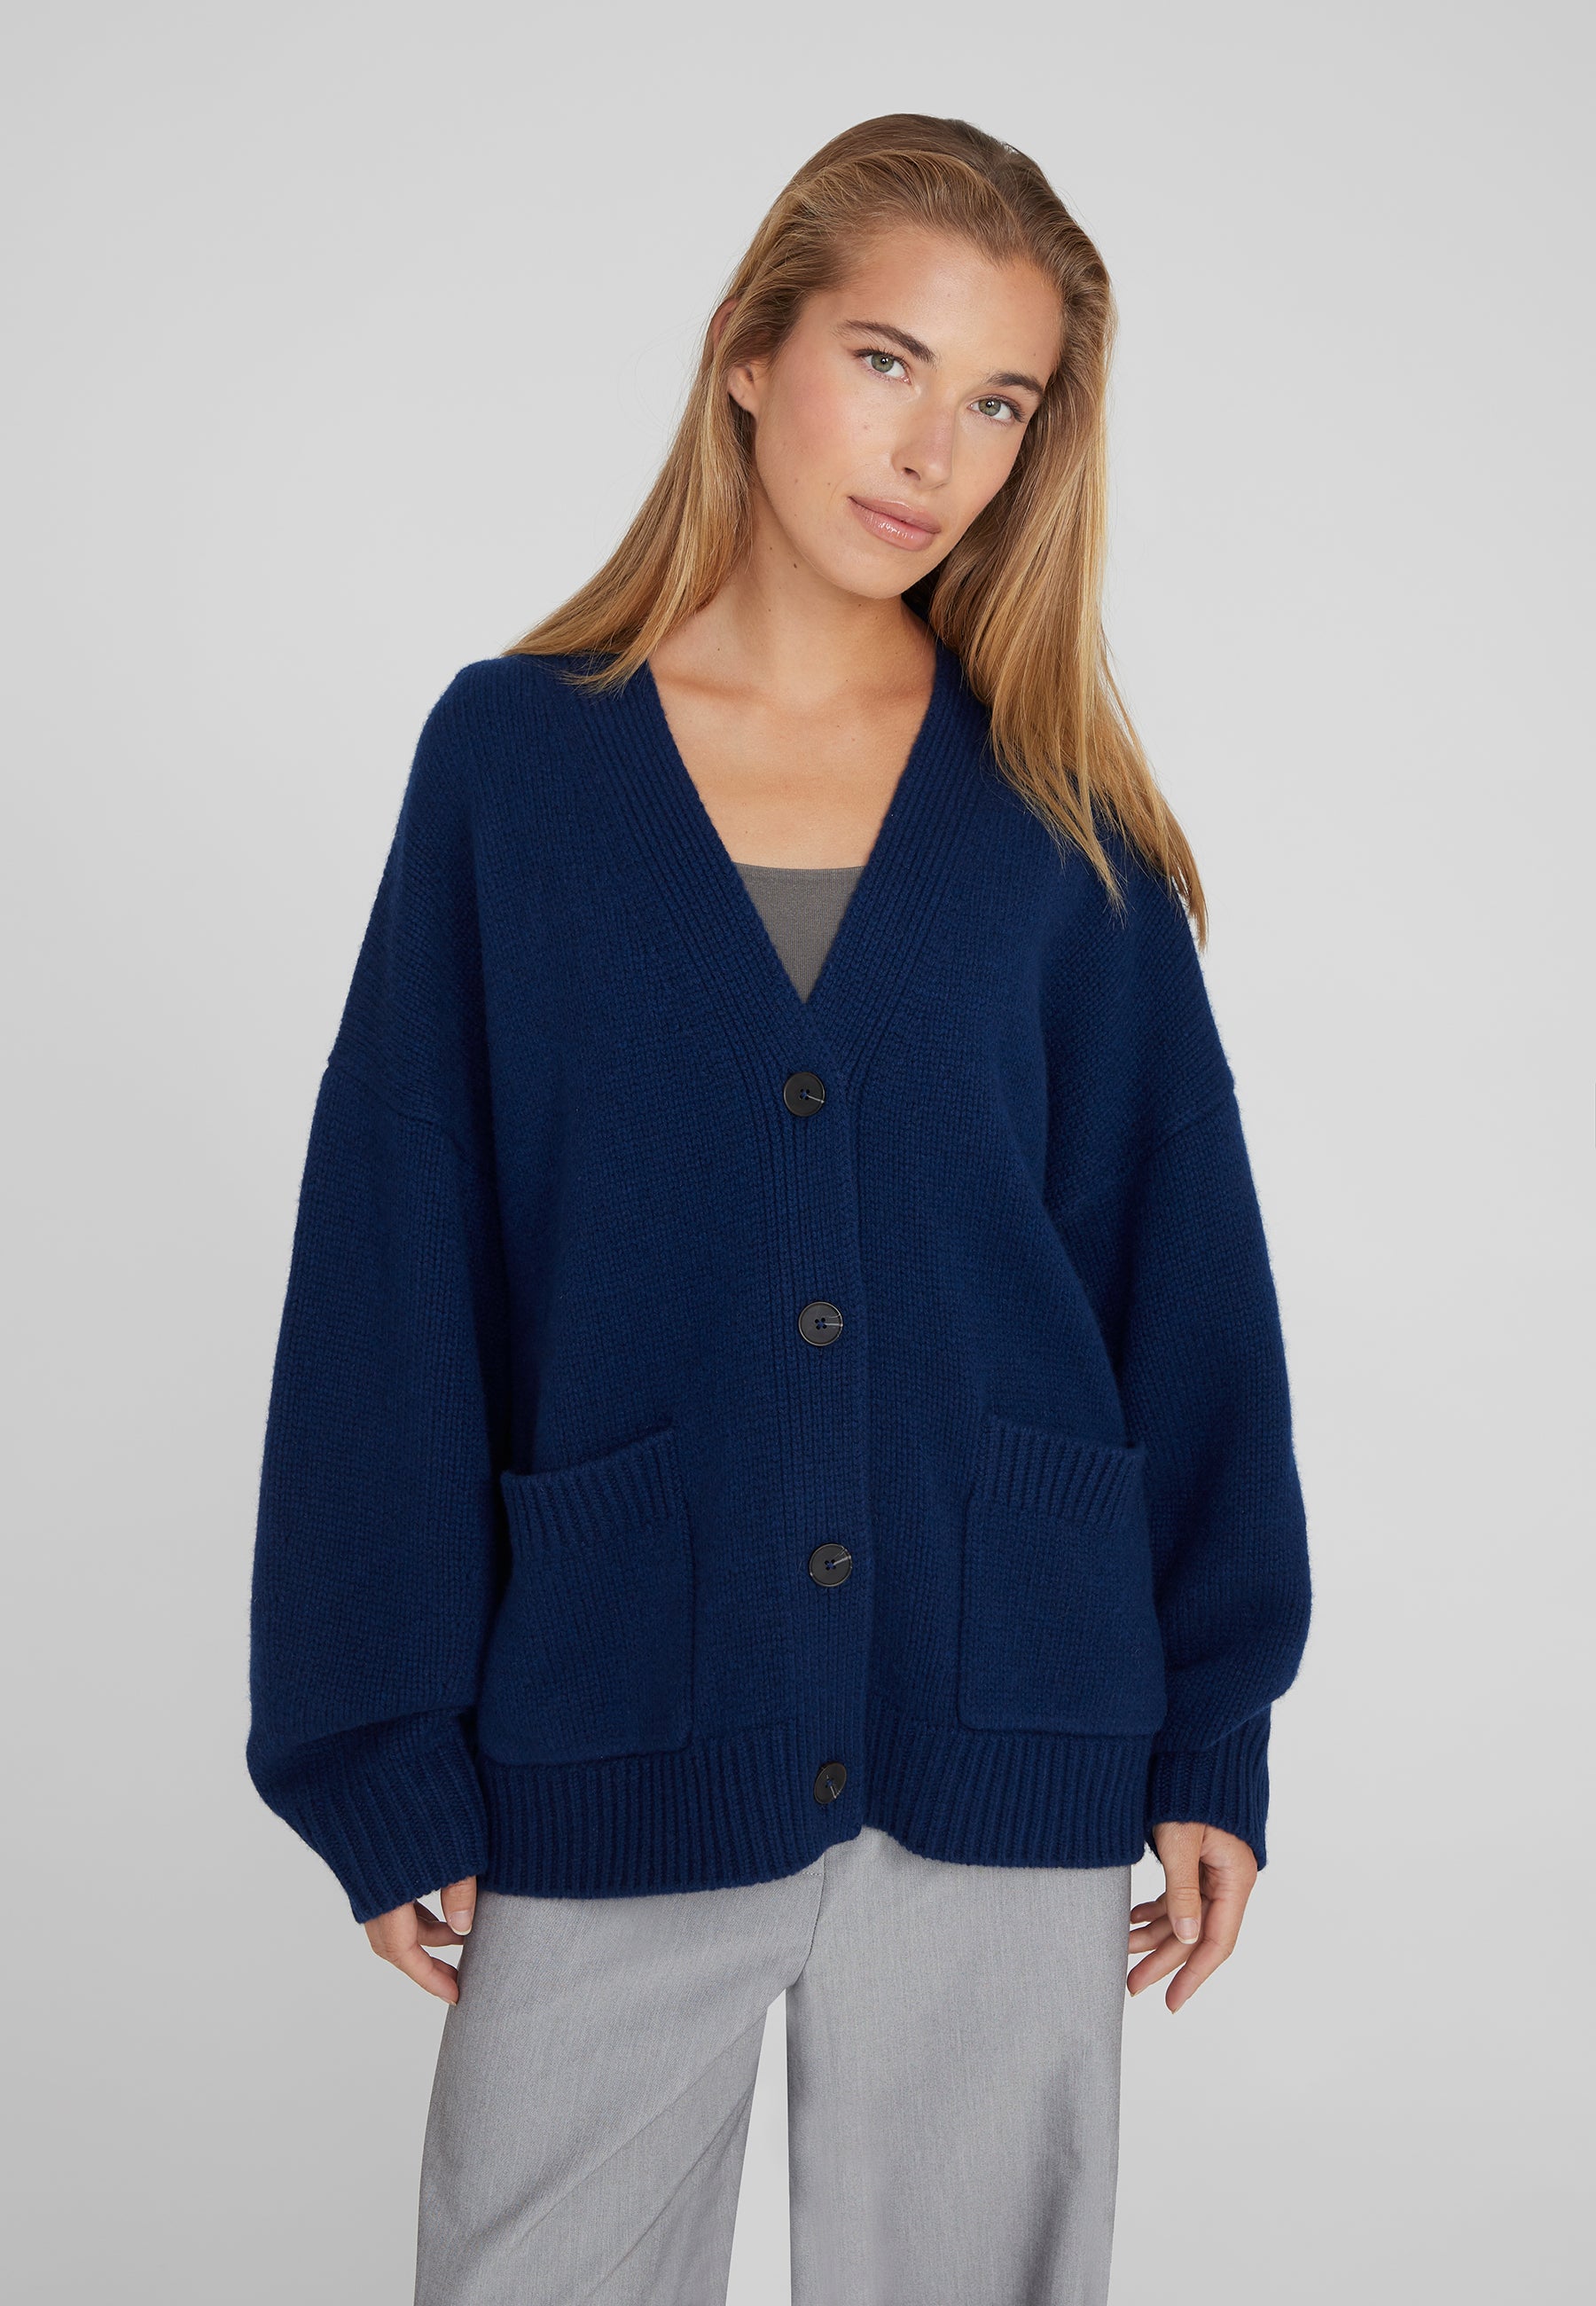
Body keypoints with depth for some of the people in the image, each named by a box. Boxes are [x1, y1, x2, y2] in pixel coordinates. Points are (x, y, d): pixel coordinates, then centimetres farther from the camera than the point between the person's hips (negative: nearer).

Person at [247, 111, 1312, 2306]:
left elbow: (1183, 1258, 6)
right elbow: (391, 1278, 0)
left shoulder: (1060, 805, 3)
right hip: (613, 1743, -1)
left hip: (1002, 1747, 1)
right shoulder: (516, 755, 0)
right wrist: (391, 1769, -2)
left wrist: (1213, 1735, 4)